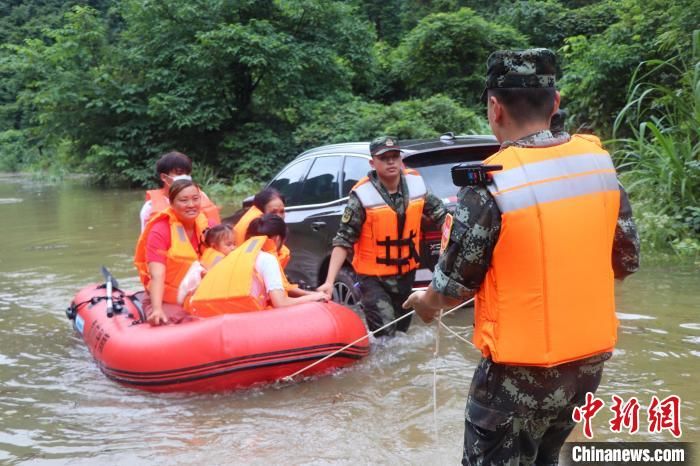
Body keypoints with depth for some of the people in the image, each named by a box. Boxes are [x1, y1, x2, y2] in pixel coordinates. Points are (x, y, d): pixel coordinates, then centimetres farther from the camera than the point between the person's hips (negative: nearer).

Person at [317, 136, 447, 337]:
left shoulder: (416, 183, -6)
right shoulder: (362, 194, -20)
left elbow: (439, 213, 9)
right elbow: (343, 241, -18)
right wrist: (329, 281, -25)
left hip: (406, 273, 5)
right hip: (373, 277, -5)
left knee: (402, 329, 19)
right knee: (385, 333, -17)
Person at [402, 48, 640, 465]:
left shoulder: (491, 184, -20)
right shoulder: (600, 161, -3)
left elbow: (453, 288, -10)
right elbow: (626, 263, 6)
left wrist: (426, 302, 12)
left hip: (521, 371, -6)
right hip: (591, 359, 6)